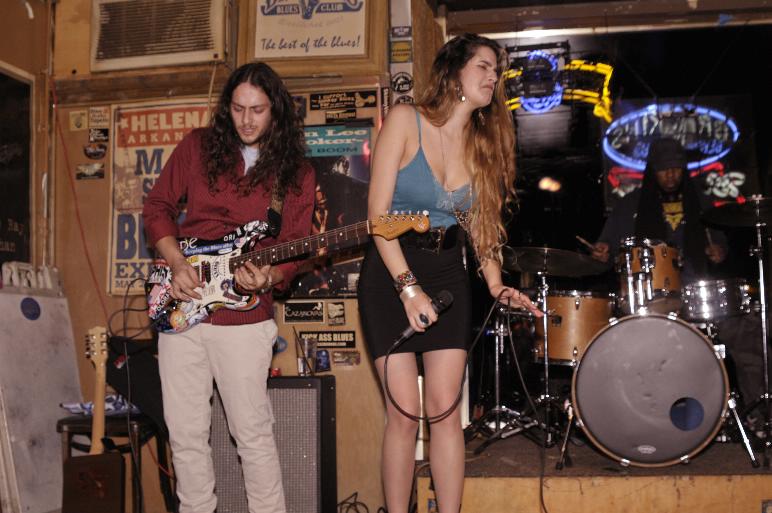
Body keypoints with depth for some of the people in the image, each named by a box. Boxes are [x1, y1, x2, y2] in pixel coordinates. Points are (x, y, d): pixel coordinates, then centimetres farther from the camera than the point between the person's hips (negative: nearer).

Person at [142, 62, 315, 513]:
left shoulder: (296, 173, 1)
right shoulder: (199, 146, 5)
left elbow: (295, 248, 0)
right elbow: (157, 206, 10)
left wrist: (268, 277, -21)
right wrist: (177, 264, -5)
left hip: (243, 317, -2)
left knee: (253, 432, 0)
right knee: (186, 433, 9)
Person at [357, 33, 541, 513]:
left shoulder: (484, 142, 7)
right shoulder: (406, 120, -9)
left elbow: (482, 222, 10)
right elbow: (378, 213, -13)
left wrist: (497, 284, -6)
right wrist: (408, 287, -19)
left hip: (448, 275, 4)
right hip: (392, 273, -4)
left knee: (444, 406, 0)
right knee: (404, 411, -5)